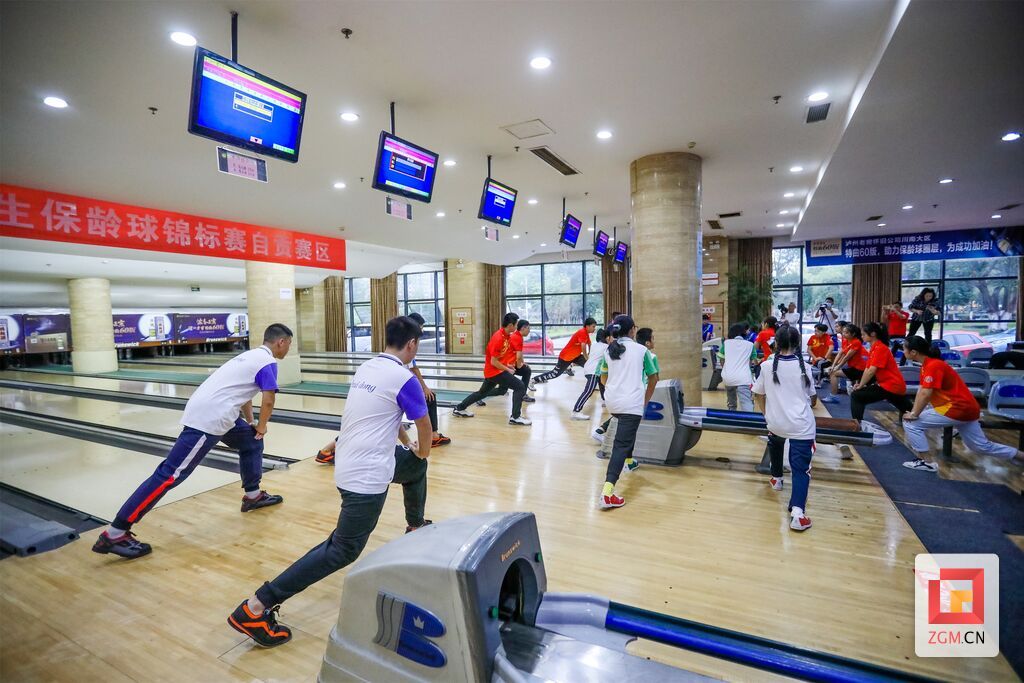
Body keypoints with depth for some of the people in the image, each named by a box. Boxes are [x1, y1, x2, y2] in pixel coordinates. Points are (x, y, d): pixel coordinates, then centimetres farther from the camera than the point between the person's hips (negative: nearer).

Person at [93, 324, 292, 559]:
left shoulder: (251, 355, 20)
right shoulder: (268, 362, -8)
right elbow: (268, 401, -9)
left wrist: (251, 423, 32)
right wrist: (261, 426, 8)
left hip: (211, 412, 10)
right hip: (209, 419, -10)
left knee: (252, 443, 22)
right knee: (170, 474, -7)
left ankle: (253, 495, 32)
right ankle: (115, 534, -1)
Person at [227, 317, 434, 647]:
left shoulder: (365, 368, 7)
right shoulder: (404, 379, -17)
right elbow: (424, 425, -3)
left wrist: (407, 444, 35)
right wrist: (422, 451, 19)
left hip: (349, 463, 9)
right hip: (366, 476, -9)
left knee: (416, 467, 27)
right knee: (342, 550, 3)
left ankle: (415, 527, 48)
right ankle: (255, 608, 4)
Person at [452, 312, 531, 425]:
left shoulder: (506, 336, 5)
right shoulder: (499, 338, -24)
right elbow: (494, 362, -22)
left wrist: (506, 365, 11)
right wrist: (507, 370, -14)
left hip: (491, 371, 10)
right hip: (494, 371, -10)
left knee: (482, 392, 24)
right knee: (520, 387, -14)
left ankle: (459, 409, 35)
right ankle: (515, 417, -10)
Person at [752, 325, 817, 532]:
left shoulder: (767, 366, -2)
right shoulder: (804, 367, 0)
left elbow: (758, 394, 9)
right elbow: (813, 398, 13)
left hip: (776, 423, 1)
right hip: (802, 425, -1)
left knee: (775, 442, 35)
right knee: (801, 469, -2)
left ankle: (776, 478, 50)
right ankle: (797, 513, -17)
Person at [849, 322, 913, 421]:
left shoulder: (880, 348, -18)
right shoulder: (873, 348, 10)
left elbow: (871, 371, -23)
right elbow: (867, 369, 8)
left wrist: (860, 386, -15)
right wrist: (859, 383, -4)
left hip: (891, 386, -10)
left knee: (856, 395, -15)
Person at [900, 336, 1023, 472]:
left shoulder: (933, 365, -22)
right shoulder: (928, 364, 7)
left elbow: (925, 394, -30)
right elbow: (922, 390, 7)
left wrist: (914, 414, -24)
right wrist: (913, 411, 0)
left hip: (958, 409, -10)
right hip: (965, 408, 10)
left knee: (911, 424, -13)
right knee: (983, 446, 24)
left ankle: (925, 462, -5)